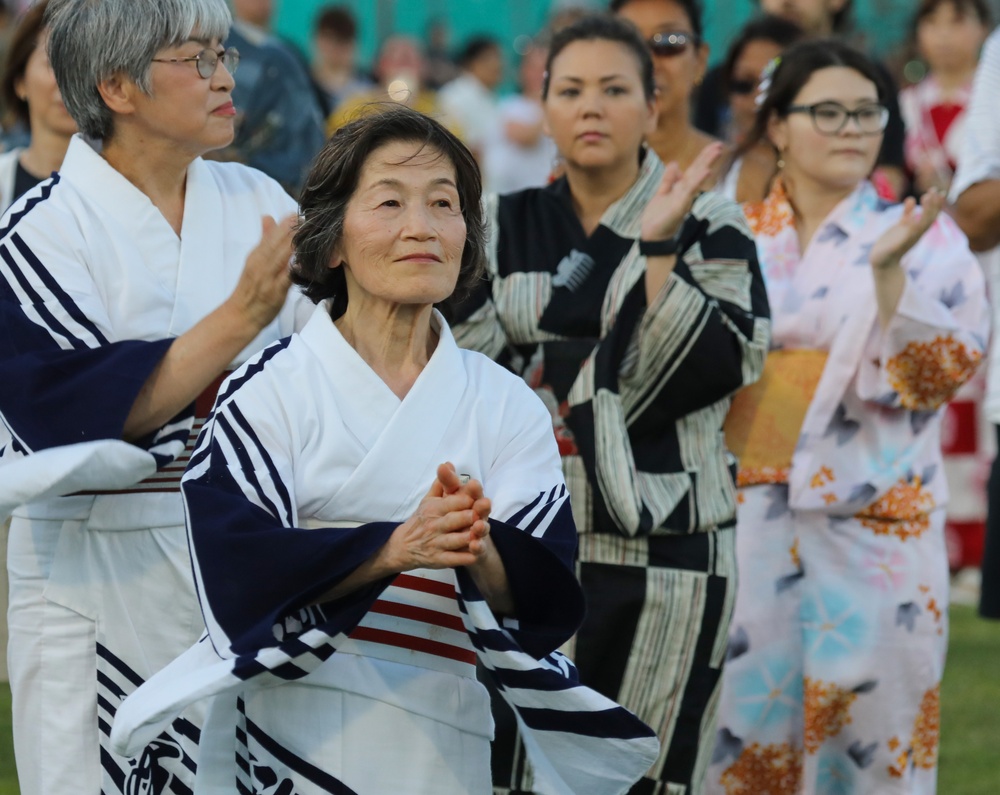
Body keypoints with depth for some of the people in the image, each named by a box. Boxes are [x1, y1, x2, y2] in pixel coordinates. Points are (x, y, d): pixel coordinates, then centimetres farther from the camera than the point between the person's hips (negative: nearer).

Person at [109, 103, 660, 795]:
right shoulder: (271, 389, -4)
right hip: (290, 734, -3)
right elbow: (238, 566, -15)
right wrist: (396, 548, -27)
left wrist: (481, 554, -28)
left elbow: (545, 595, -6)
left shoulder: (508, 407, 3)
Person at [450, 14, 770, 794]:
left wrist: (657, 248, -16)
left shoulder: (709, 227, 3)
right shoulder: (505, 227, 12)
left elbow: (717, 363, -12)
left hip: (663, 548, -2)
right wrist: (607, 370, -8)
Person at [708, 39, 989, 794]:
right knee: (747, 712, 1)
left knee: (863, 709, -2)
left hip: (872, 516, -2)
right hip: (750, 508, 2)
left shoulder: (924, 236, 2)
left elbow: (939, 370, -10)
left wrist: (887, 270, -24)